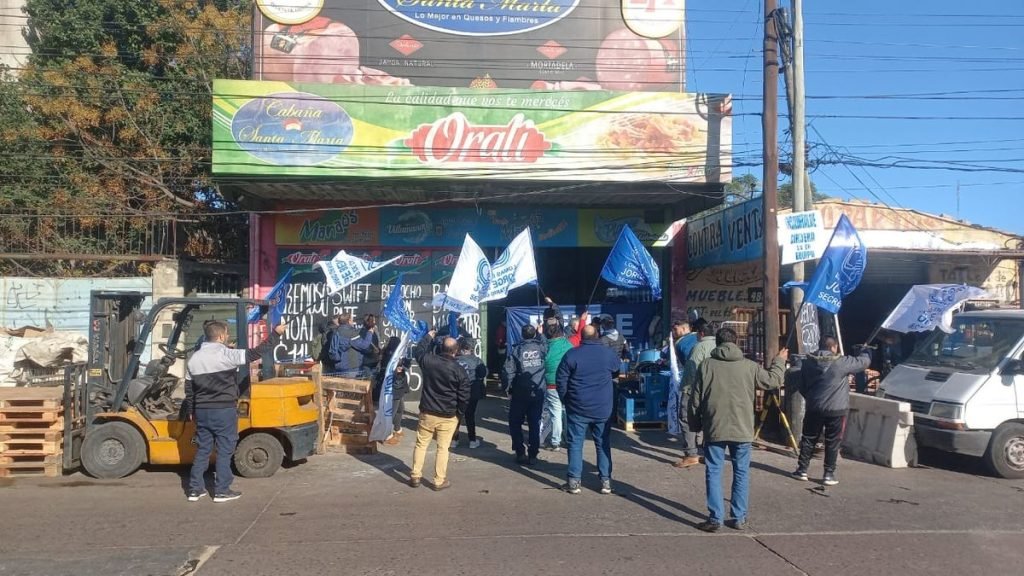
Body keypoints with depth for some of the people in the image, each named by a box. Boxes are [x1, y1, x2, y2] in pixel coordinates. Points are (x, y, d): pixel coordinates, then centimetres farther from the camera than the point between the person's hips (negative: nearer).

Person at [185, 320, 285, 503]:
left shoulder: (194, 359, 6)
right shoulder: (226, 355, -15)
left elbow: (189, 388, 13)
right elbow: (255, 353, -15)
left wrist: (191, 411, 23)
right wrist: (276, 334, -8)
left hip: (202, 411, 6)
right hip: (224, 410, -6)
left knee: (202, 449, 14)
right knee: (225, 450, 3)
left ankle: (195, 489, 17)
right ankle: (222, 491, 6)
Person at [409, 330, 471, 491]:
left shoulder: (428, 360, -7)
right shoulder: (459, 370, -13)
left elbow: (418, 351, 17)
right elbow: (464, 396, -8)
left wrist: (429, 336, 30)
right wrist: (459, 413, 8)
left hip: (427, 413, 2)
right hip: (448, 416, -2)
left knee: (421, 444, 14)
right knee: (442, 448, 6)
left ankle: (415, 477, 19)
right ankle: (440, 481, 11)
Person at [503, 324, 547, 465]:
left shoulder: (516, 350, -9)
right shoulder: (542, 347, -5)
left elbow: (508, 372, -12)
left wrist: (508, 387, 2)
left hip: (520, 394, -2)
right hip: (538, 393, 2)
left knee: (515, 423, 13)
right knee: (535, 424, 11)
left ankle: (520, 453, 8)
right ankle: (533, 455, 11)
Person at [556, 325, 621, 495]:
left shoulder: (572, 354, -7)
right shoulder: (608, 353, -1)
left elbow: (560, 380, -5)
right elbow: (617, 371, 19)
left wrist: (566, 401, 7)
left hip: (578, 408, -2)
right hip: (603, 408, 2)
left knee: (575, 444, 5)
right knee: (603, 444, 11)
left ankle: (574, 482, 4)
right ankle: (606, 481, 11)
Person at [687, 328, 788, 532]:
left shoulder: (707, 365, -3)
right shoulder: (749, 366, 0)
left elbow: (695, 400, -1)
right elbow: (773, 380, 15)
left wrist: (695, 425, 11)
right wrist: (780, 361, 32)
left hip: (714, 429, -1)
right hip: (742, 429, 1)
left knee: (714, 472, 6)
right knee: (741, 473, 13)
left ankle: (715, 518, 4)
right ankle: (739, 518, 16)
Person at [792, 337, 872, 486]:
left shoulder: (808, 362, 4)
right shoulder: (842, 362, -11)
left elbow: (802, 387, 11)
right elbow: (864, 361, 2)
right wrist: (866, 351, 24)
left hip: (814, 408, 4)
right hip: (836, 410, -4)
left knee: (808, 439, 13)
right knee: (832, 443, 6)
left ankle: (802, 470, 16)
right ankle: (829, 474, 10)